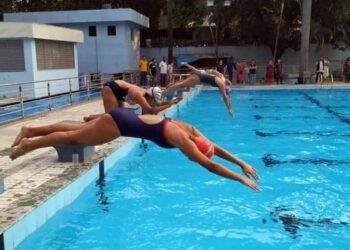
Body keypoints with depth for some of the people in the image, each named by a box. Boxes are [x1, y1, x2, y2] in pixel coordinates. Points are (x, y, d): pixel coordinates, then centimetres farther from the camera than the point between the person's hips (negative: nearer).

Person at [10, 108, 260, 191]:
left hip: (124, 117, 8)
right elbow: (210, 164, -27)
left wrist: (243, 164, 7)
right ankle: (29, 144, 23)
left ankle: (30, 131, 33)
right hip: (120, 124, -8)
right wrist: (242, 180, -23)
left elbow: (215, 148, 9)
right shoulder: (182, 139, -24)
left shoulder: (191, 130, -1)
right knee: (73, 137, 7)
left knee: (75, 129, 19)